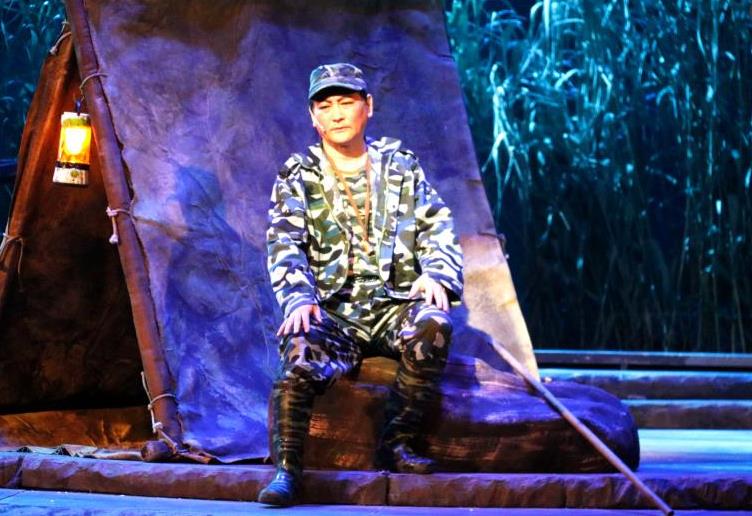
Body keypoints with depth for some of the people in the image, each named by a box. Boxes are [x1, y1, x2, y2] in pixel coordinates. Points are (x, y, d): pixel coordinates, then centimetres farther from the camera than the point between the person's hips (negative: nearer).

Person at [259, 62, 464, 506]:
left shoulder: (400, 165, 14)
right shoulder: (297, 177, 9)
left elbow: (438, 229, 8)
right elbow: (285, 247, -4)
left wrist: (437, 274, -14)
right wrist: (299, 299, -23)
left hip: (393, 305, 1)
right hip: (330, 311, -1)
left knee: (433, 324, -32)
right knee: (301, 351, -34)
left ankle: (398, 443, -19)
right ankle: (287, 469, -30)